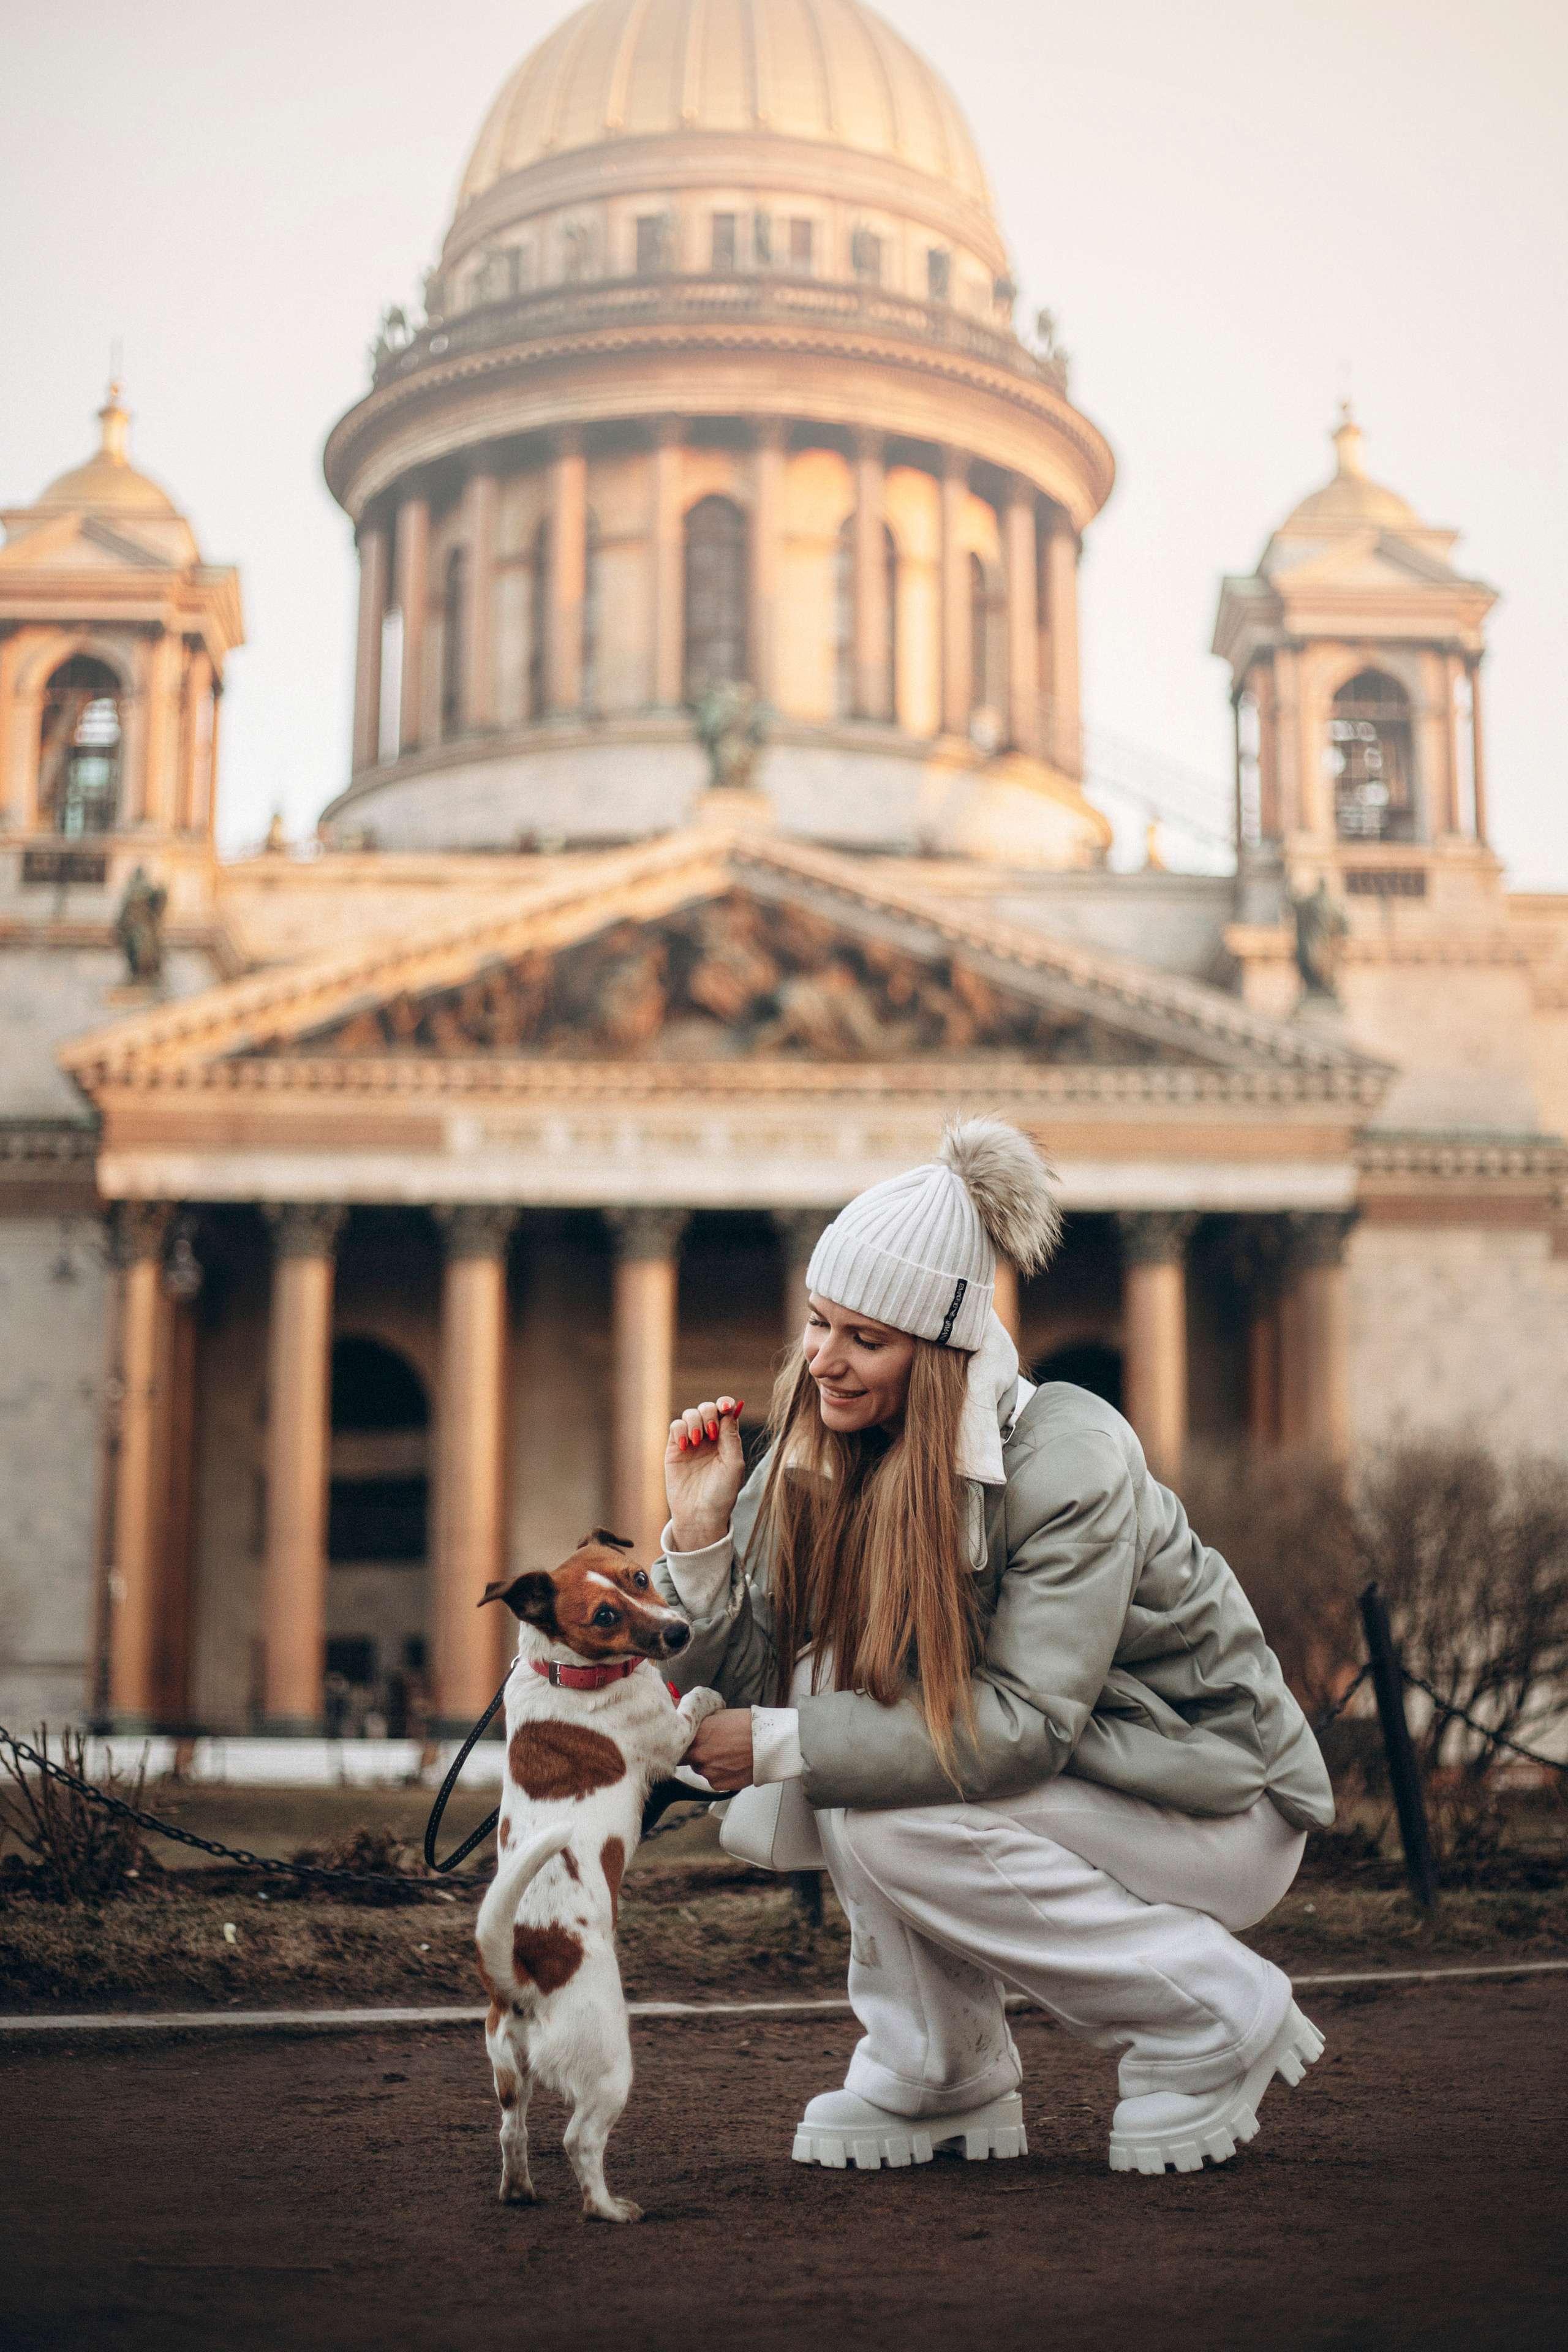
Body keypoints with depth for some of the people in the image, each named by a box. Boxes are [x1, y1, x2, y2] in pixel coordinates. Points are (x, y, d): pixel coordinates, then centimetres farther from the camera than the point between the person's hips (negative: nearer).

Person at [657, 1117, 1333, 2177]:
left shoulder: (1069, 1459, -25)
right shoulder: (825, 1455, -7)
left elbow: (1027, 1726, -30)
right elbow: (742, 1687, -9)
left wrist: (787, 1746, -31)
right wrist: (702, 1529, -23)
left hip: (1221, 1807, -6)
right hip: (1045, 1782, 6)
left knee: (891, 1824, -26)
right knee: (838, 1693, -18)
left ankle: (1216, 2016, -6)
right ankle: (938, 2085, -4)